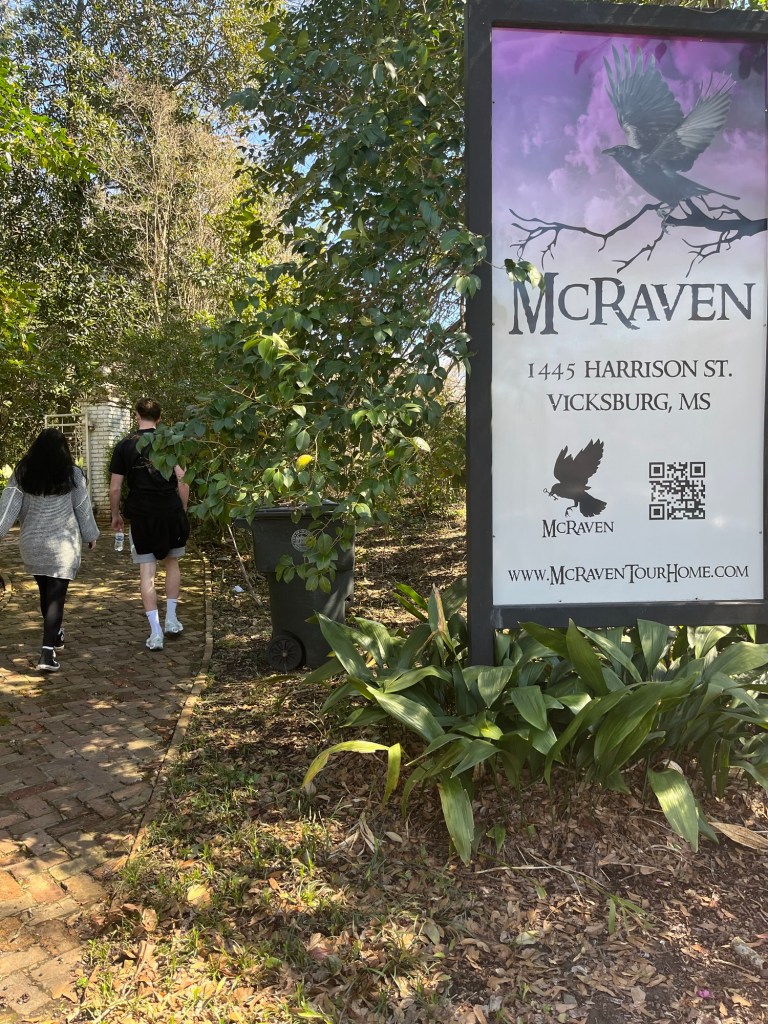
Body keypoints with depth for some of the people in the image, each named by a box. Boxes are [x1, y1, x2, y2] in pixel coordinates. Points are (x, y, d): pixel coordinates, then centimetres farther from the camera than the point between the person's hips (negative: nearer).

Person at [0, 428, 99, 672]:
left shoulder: (22, 473, 0)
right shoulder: (72, 474, -6)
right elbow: (82, 508, 1)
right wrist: (91, 535, 13)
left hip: (32, 542, 3)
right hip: (63, 543, -3)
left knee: (45, 592, 19)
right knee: (56, 595, -3)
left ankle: (55, 635, 38)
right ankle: (48, 652, -13)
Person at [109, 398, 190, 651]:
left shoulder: (124, 446, 2)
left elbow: (115, 488, 1)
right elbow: (182, 481, -5)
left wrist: (115, 515, 15)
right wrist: (183, 510, 8)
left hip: (140, 515, -1)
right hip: (171, 512, 1)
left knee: (147, 571, 4)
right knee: (172, 562, 20)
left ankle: (155, 632, 2)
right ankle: (171, 619, 22)